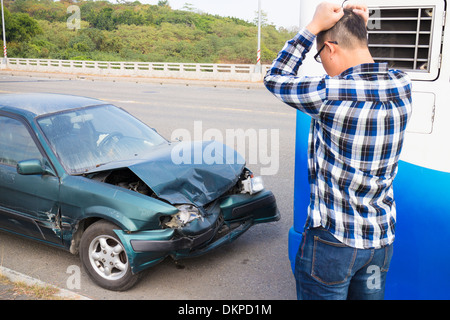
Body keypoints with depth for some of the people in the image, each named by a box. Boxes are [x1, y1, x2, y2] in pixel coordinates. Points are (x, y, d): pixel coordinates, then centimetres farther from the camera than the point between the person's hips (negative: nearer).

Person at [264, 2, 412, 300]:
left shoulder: (330, 95, -23)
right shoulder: (402, 86, -4)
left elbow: (275, 78, -5)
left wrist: (314, 26, -4)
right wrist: (358, 29, 8)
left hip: (333, 241, -6)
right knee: (368, 295, 23)